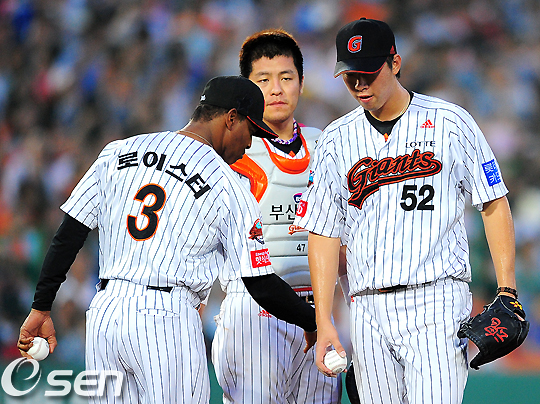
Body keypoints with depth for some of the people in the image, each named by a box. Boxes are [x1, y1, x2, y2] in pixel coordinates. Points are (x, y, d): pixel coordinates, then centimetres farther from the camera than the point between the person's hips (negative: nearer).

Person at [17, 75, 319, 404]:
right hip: (168, 321, -5)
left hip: (104, 313, 5)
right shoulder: (229, 187, -1)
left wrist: (41, 307, 12)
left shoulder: (118, 153, 11)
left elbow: (68, 237, 8)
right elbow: (261, 285, -2)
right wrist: (315, 323, 12)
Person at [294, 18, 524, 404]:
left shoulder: (450, 122, 3)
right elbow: (324, 232, 9)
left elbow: (495, 205, 5)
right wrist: (324, 322, 1)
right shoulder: (336, 140, 10)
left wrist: (507, 292, -4)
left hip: (437, 300, -3)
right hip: (368, 310, 3)